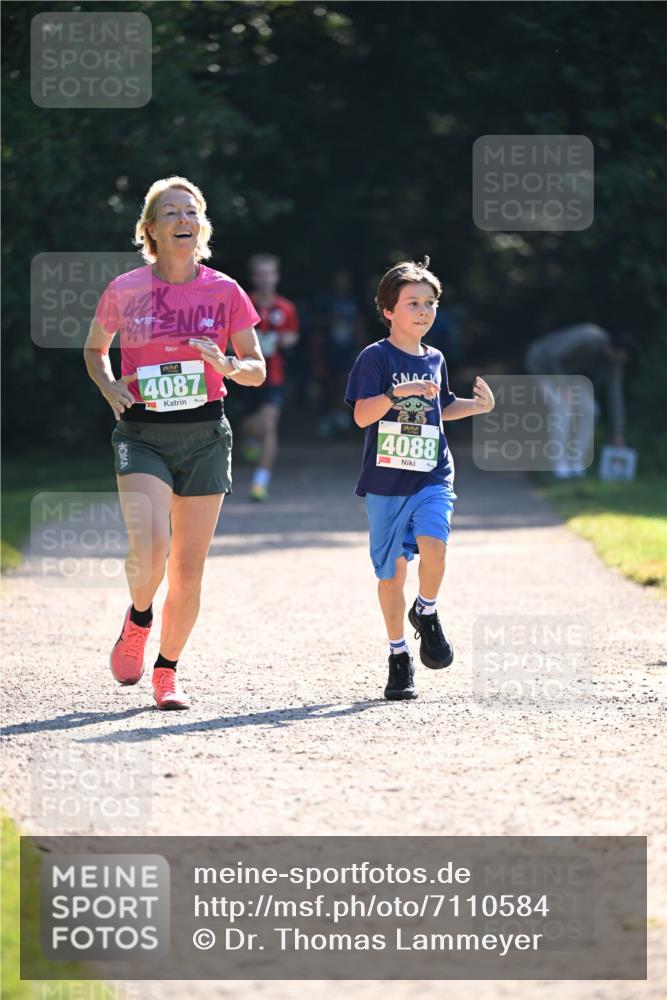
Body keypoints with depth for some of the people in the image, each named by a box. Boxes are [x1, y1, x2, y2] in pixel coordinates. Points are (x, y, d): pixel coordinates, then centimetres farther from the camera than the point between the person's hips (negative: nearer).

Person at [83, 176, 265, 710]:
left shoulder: (225, 291, 1)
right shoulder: (125, 291, -1)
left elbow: (258, 369, 7)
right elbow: (95, 350, 16)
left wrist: (227, 366, -15)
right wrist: (110, 387, -3)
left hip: (205, 435, 2)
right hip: (142, 435, -2)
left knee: (189, 570, 2)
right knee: (150, 548, -22)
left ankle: (167, 671, 21)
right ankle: (138, 622, 11)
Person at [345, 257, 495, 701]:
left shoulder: (434, 360, 12)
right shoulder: (376, 357, -4)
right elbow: (362, 415, -14)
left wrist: (478, 406, 13)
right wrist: (398, 393, -28)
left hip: (432, 477, 2)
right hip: (386, 480, -2)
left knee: (432, 546, -23)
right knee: (392, 571, 5)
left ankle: (426, 613, 4)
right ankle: (398, 653, 21)